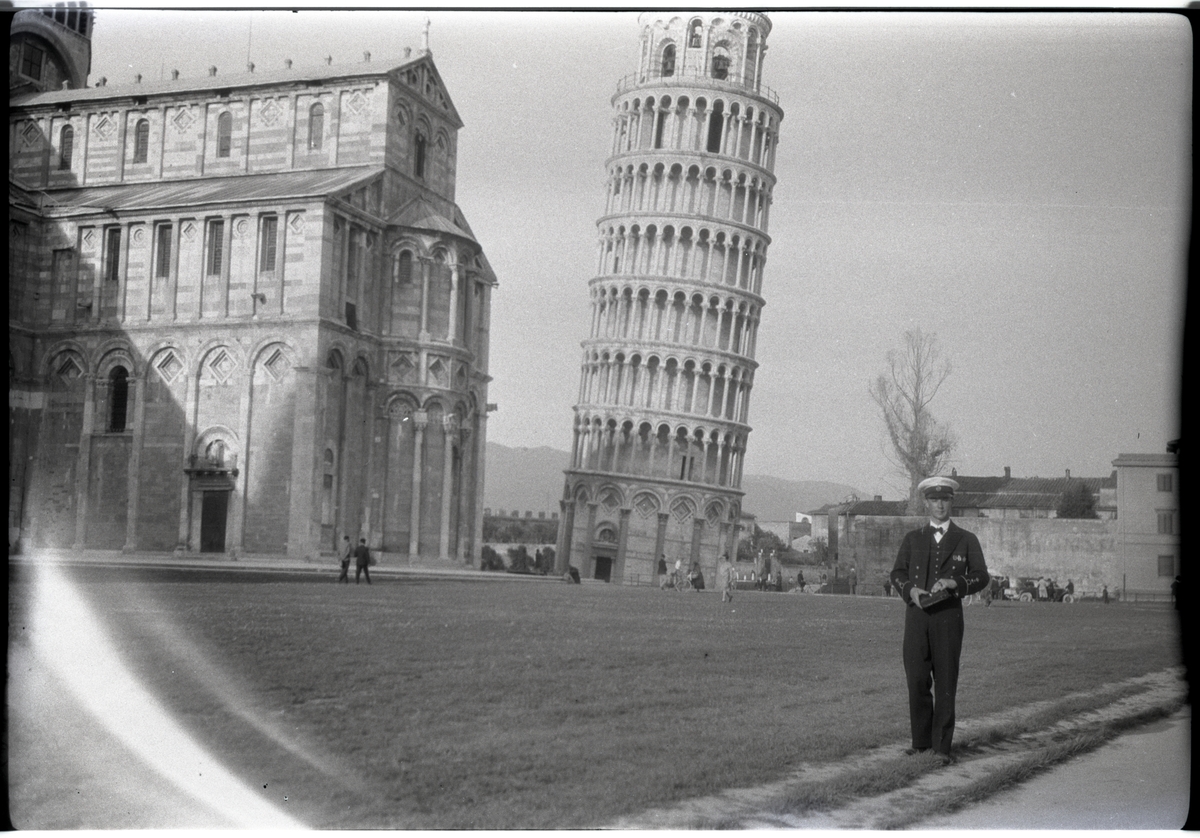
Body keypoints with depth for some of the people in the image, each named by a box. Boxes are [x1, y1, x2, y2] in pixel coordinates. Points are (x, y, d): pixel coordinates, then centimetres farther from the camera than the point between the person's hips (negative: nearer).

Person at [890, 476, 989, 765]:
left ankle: (942, 747, 4)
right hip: (916, 615, 2)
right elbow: (897, 573, 12)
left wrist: (955, 583, -13)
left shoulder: (966, 540, 10)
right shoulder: (912, 539, 15)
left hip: (948, 615, -1)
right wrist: (910, 590, -8)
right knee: (917, 681, -1)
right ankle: (921, 741, 11)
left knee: (945, 683, -2)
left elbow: (980, 576, 5)